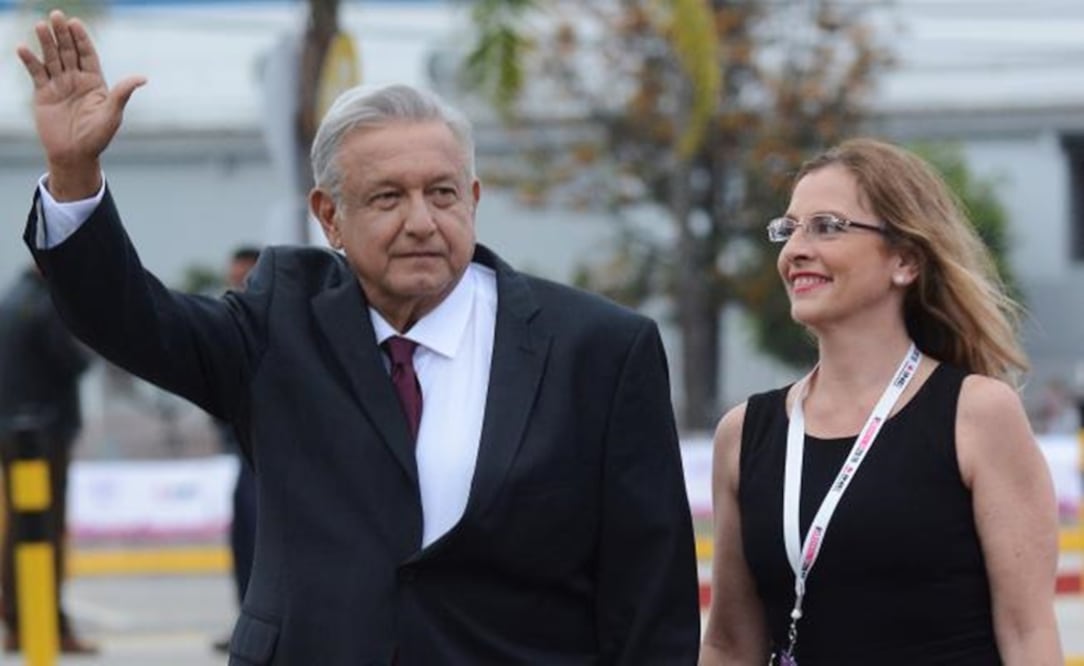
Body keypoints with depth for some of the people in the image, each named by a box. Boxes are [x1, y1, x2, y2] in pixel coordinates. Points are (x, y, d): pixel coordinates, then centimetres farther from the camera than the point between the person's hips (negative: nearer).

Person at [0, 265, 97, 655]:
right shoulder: (46, 306, -14)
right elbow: (73, 361, -16)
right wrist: (84, 349, 4)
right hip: (46, 429, -8)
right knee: (48, 530, -7)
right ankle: (53, 627, -8)